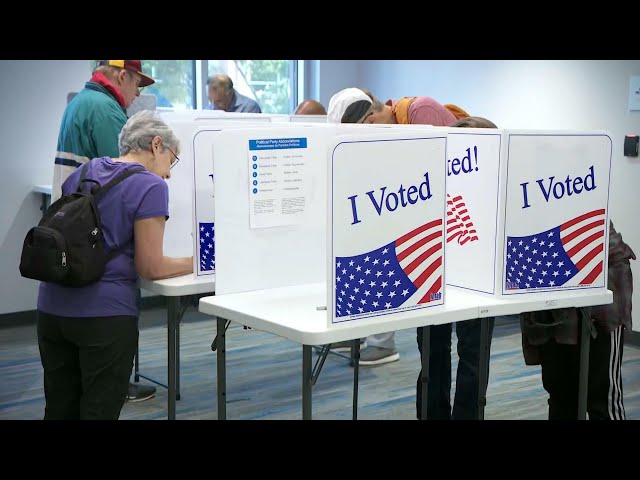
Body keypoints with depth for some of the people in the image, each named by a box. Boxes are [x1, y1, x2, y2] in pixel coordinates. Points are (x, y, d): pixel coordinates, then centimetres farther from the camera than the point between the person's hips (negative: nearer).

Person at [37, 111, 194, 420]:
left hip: (52, 308, 7)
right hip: (105, 314, -7)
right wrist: (197, 262, 3)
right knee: (99, 410, 4)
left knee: (59, 409, 18)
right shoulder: (150, 186, -9)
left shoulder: (82, 173, 13)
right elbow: (150, 267, -10)